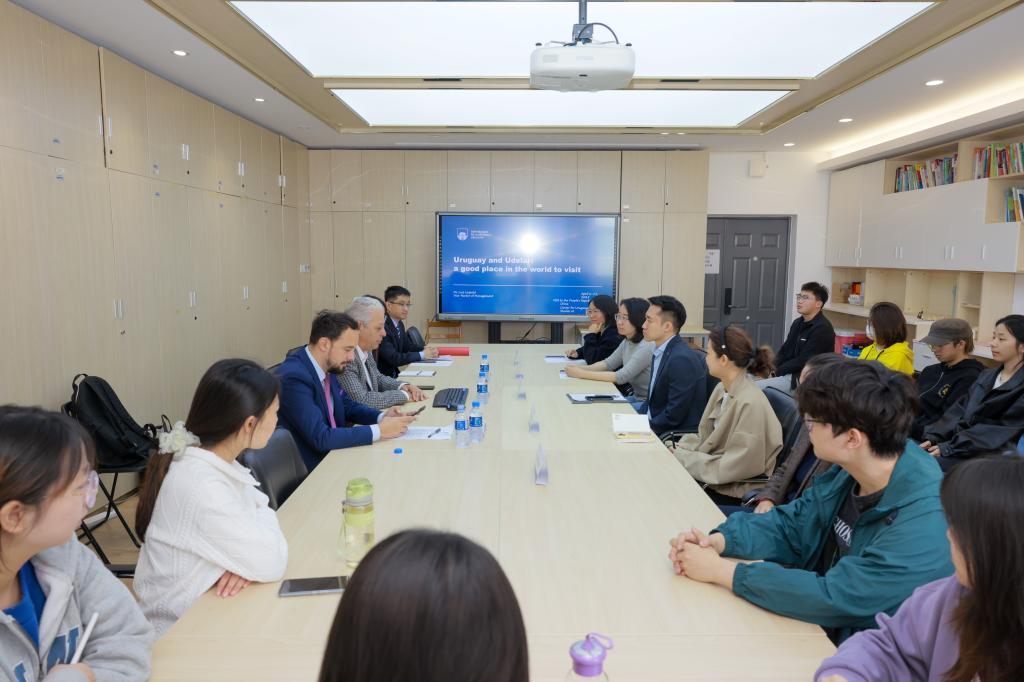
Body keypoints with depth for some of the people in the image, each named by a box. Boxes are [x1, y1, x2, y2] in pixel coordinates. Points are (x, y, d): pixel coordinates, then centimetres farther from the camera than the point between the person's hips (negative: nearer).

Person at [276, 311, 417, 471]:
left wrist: (382, 416, -4)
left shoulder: (327, 367, 0)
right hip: (310, 469, -7)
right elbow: (321, 438, -28)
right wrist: (379, 430, -23)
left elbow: (347, 406, 15)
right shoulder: (294, 376, -24)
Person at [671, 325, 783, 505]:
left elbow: (733, 468, -23)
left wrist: (682, 458, -18)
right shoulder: (722, 389, 3)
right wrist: (677, 449, -7)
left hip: (735, 495, -7)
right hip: (715, 478, 7)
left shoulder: (750, 403, -24)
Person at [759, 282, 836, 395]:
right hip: (789, 374, 9)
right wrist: (773, 369, -5)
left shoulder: (822, 329, -13)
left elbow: (803, 362, -18)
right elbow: (784, 352, 14)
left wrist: (777, 371, -11)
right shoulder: (798, 323, 15)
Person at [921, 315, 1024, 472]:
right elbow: (959, 411, 10)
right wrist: (932, 437, -6)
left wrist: (949, 448, -19)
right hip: (961, 447, 7)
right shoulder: (986, 377, 18)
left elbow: (1003, 432, -14)